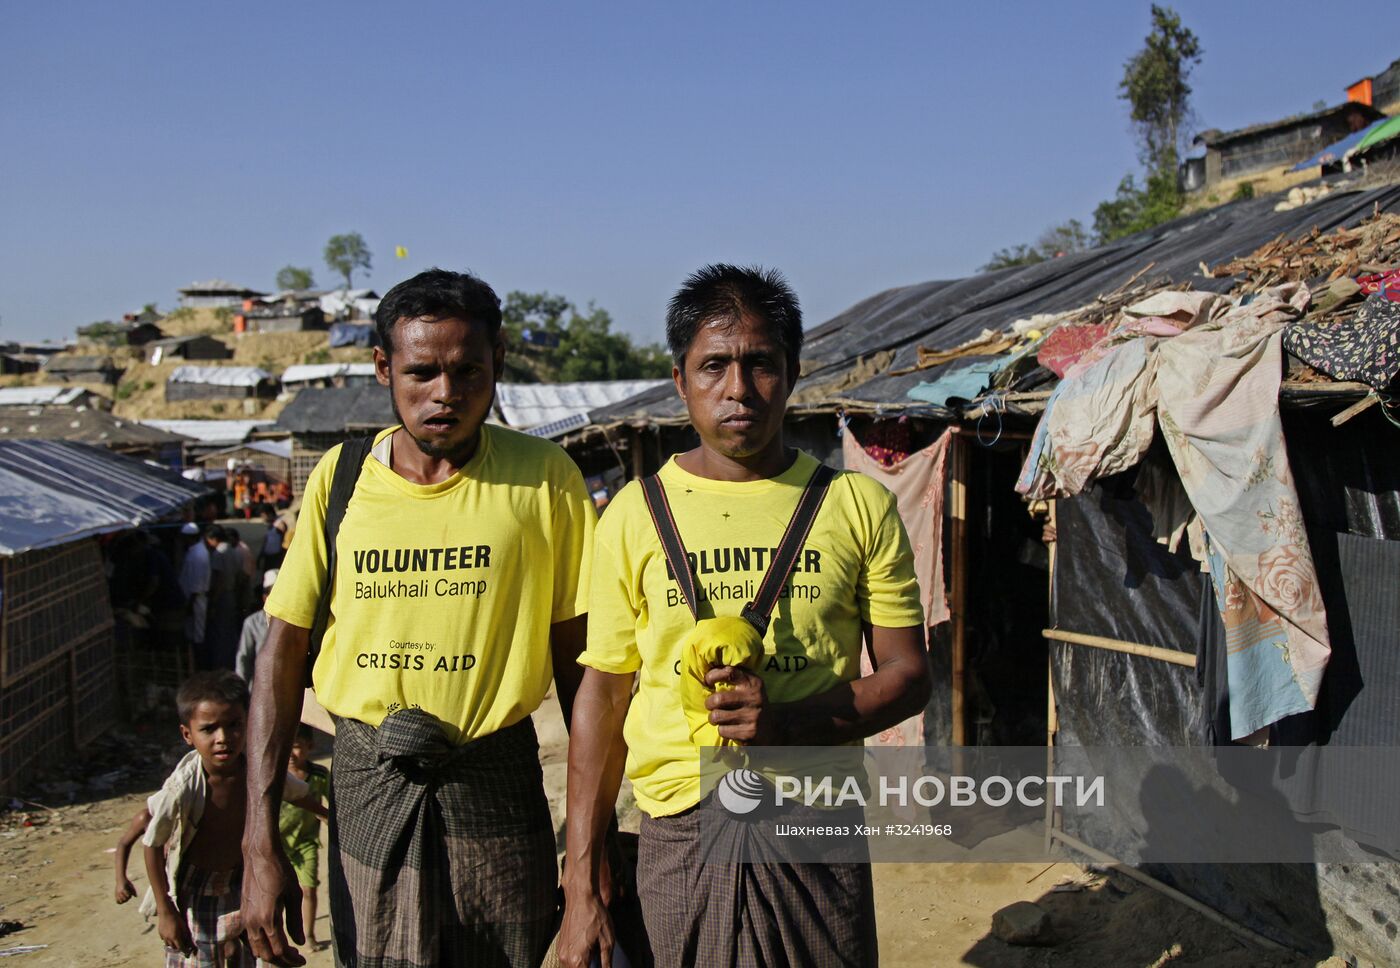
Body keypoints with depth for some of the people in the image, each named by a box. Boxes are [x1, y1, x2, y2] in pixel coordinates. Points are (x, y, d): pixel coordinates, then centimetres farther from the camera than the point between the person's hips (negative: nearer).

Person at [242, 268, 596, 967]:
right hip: (367, 786, 1)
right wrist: (261, 847, -4)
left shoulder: (544, 478, -5)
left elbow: (577, 660, 0)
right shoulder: (340, 477, 0)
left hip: (498, 786, -1)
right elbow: (282, 655, 1)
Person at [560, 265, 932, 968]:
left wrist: (790, 722, -16)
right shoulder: (636, 514, 1)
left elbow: (908, 675, 3)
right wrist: (582, 882, 1)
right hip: (680, 838, 0)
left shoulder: (859, 505, 0)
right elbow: (602, 696, 4)